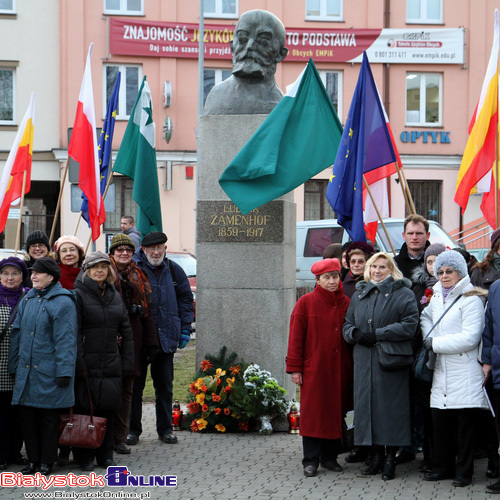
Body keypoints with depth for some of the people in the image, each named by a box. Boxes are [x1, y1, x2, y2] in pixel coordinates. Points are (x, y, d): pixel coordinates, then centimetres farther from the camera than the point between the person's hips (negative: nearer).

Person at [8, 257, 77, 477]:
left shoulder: (62, 302, -8)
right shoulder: (28, 299, 12)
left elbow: (65, 339, -12)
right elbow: (17, 333, 16)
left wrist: (64, 371, -17)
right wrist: (13, 365, 13)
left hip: (48, 372, -6)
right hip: (26, 370, 6)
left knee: (48, 417, 3)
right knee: (27, 417, 8)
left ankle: (46, 462, 12)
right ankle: (33, 460, 17)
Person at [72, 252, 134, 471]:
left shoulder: (115, 296, 14)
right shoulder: (78, 295, -4)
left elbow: (126, 332, 15)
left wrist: (127, 363, 8)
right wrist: (79, 365, -16)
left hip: (111, 366, 5)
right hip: (87, 366, -5)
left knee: (108, 411, 7)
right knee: (84, 410, -2)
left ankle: (105, 455, 17)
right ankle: (84, 457, 9)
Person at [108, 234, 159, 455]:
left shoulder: (138, 277, 16)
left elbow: (147, 312, 15)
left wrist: (151, 342, 8)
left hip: (133, 335, 5)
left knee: (126, 388, 5)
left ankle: (120, 437, 10)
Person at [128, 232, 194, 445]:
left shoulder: (174, 271, 7)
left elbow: (186, 298, 15)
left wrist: (185, 328, 8)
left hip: (166, 337, 3)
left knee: (165, 385, 10)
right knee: (135, 384, 3)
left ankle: (165, 428, 19)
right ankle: (132, 429, 12)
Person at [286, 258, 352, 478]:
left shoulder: (346, 303, 8)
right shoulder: (306, 303, -1)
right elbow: (296, 336, -2)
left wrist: (353, 368, 8)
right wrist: (295, 368, -6)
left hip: (340, 369, 3)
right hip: (314, 368, -3)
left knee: (336, 412, 7)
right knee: (313, 413, -2)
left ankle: (330, 457, 19)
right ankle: (310, 461, 4)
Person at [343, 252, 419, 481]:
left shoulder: (403, 294, 1)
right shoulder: (359, 294, 18)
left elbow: (409, 325, -9)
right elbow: (347, 324, 19)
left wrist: (377, 335, -13)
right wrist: (356, 334, -5)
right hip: (364, 361, 5)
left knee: (390, 407, -5)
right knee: (367, 404, 3)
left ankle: (390, 458, 2)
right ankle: (376, 456, 11)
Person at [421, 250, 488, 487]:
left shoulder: (471, 299, -8)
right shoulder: (437, 297, 15)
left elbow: (469, 338, -15)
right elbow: (425, 316, 31)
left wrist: (436, 343, -10)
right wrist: (428, 337, 9)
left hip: (464, 375, -7)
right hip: (441, 372, 7)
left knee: (465, 425, -1)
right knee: (440, 423, 9)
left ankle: (464, 472, 7)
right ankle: (443, 466, 20)